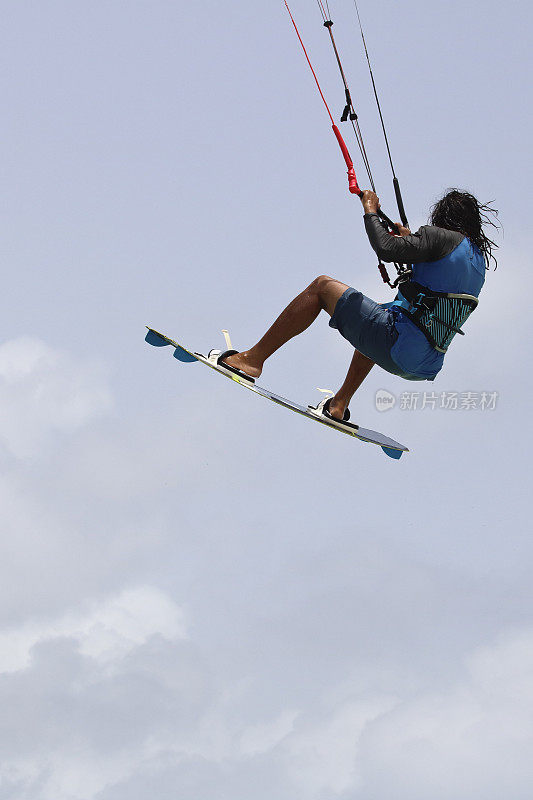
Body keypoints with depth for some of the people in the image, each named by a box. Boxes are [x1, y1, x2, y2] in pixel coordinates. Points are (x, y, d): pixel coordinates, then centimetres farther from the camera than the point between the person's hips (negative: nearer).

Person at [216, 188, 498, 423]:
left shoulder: (441, 237, -6)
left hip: (400, 346, -8)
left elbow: (385, 249, -17)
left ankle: (253, 359, 2)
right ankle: (339, 405, 43)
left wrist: (370, 211, 0)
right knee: (379, 330, 43)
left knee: (322, 285, 5)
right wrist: (411, 242, 36)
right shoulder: (480, 258, 17)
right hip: (427, 366, 8)